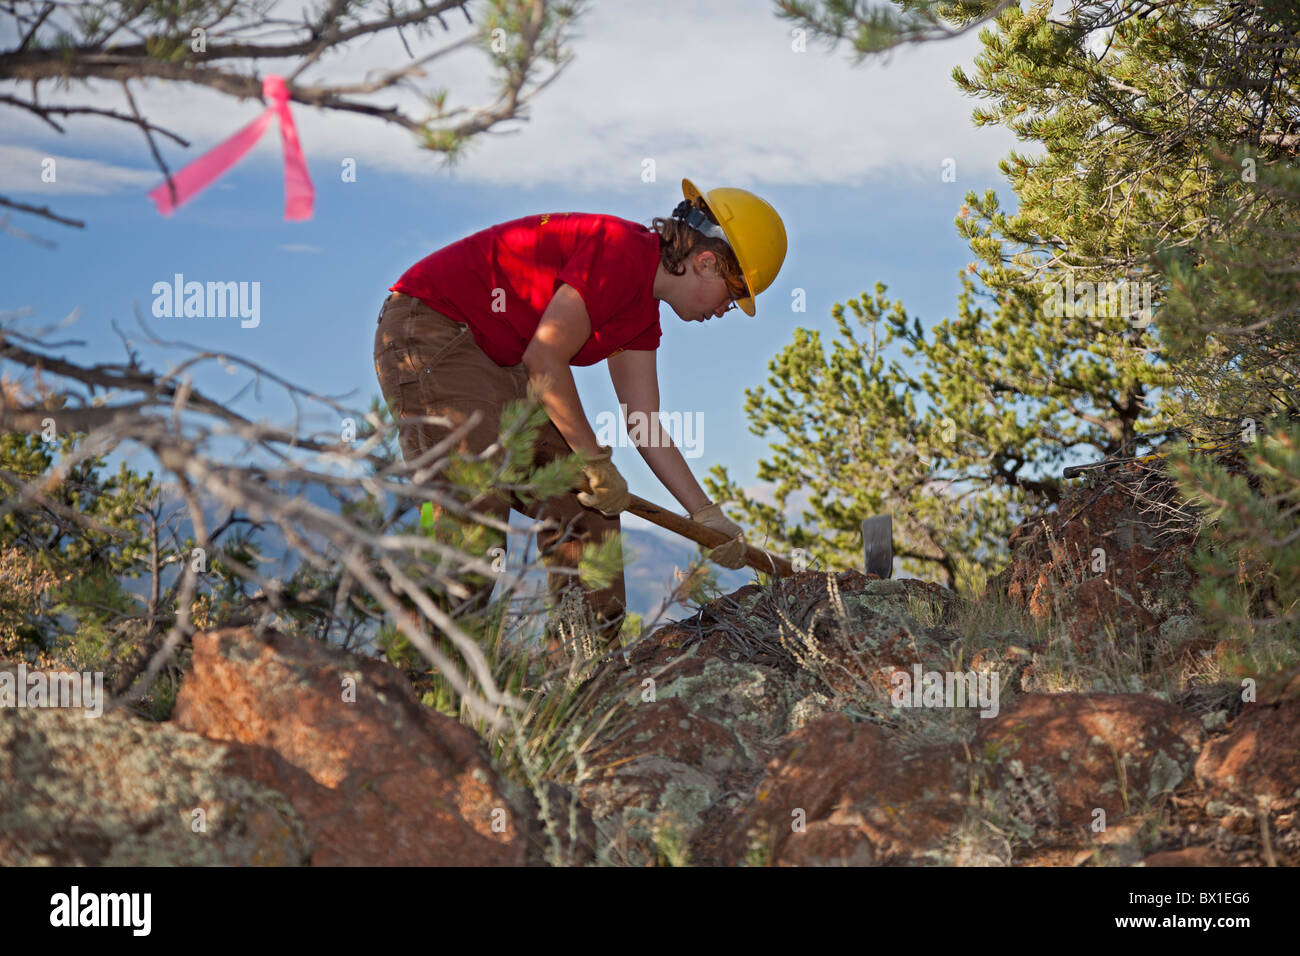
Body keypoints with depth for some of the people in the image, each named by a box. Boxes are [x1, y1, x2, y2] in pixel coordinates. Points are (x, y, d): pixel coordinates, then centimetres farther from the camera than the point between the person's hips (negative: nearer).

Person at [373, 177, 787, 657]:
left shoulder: (642, 311, 10)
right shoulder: (622, 253, -20)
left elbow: (644, 425, 13)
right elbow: (543, 359, -22)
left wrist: (708, 516, 12)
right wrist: (595, 461, -15)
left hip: (496, 364, 10)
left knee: (581, 497, 7)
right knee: (476, 496, -23)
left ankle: (595, 655, 11)